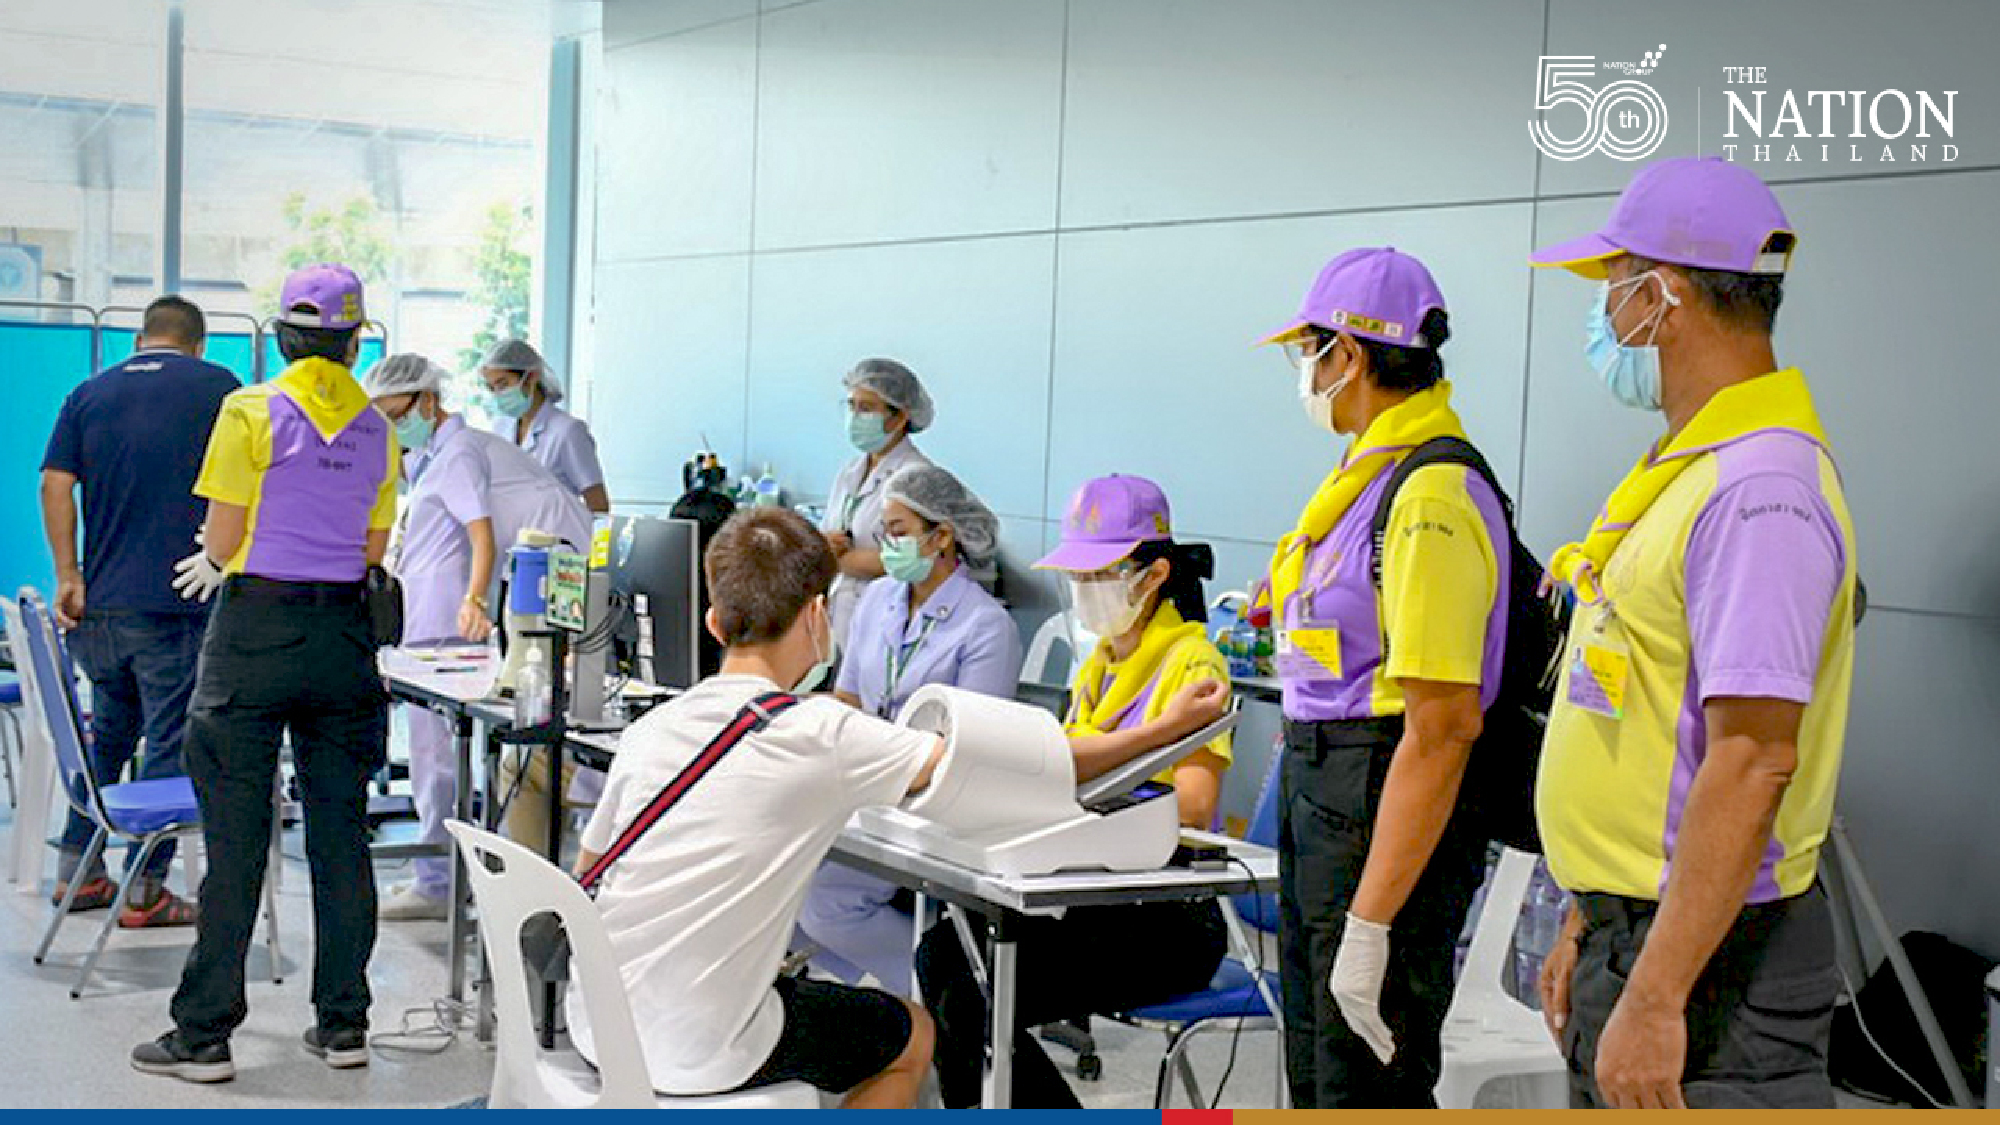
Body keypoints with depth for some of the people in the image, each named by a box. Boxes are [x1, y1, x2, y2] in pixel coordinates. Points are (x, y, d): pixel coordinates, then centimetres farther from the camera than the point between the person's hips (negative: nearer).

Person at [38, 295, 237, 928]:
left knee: (108, 735, 19)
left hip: (100, 603, 5)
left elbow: (56, 485, 2)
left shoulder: (90, 394, 10)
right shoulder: (220, 389, 0)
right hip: (179, 604, -5)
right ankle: (144, 888, 3)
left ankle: (78, 870, 23)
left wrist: (68, 576, 2)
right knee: (170, 744, 1)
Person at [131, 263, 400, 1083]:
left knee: (236, 837, 0)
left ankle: (205, 1035, 5)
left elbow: (224, 538, -8)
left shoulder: (252, 412, -7)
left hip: (256, 632, -4)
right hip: (344, 634, 4)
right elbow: (373, 549, 10)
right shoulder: (375, 428, 6)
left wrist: (218, 562, 14)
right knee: (340, 831, 9)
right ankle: (342, 1023, 15)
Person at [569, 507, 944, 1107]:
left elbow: (584, 873, 14)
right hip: (694, 1056, -6)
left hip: (591, 1033, 6)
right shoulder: (820, 735, -14)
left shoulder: (648, 728, 3)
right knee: (913, 1035, 18)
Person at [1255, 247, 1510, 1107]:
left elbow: (1443, 725, -26)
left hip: (1392, 811, -10)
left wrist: (1368, 925, -27)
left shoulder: (1432, 497, -22)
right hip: (1318, 792, 10)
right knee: (1318, 1076, 21)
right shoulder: (1371, 471, 10)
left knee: (1369, 1090, -4)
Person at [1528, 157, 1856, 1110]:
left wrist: (1654, 1001, -27)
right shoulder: (1690, 467, 13)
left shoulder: (1759, 488, -20)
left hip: (1710, 959, -10)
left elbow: (1752, 762, -26)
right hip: (1637, 925, 10)